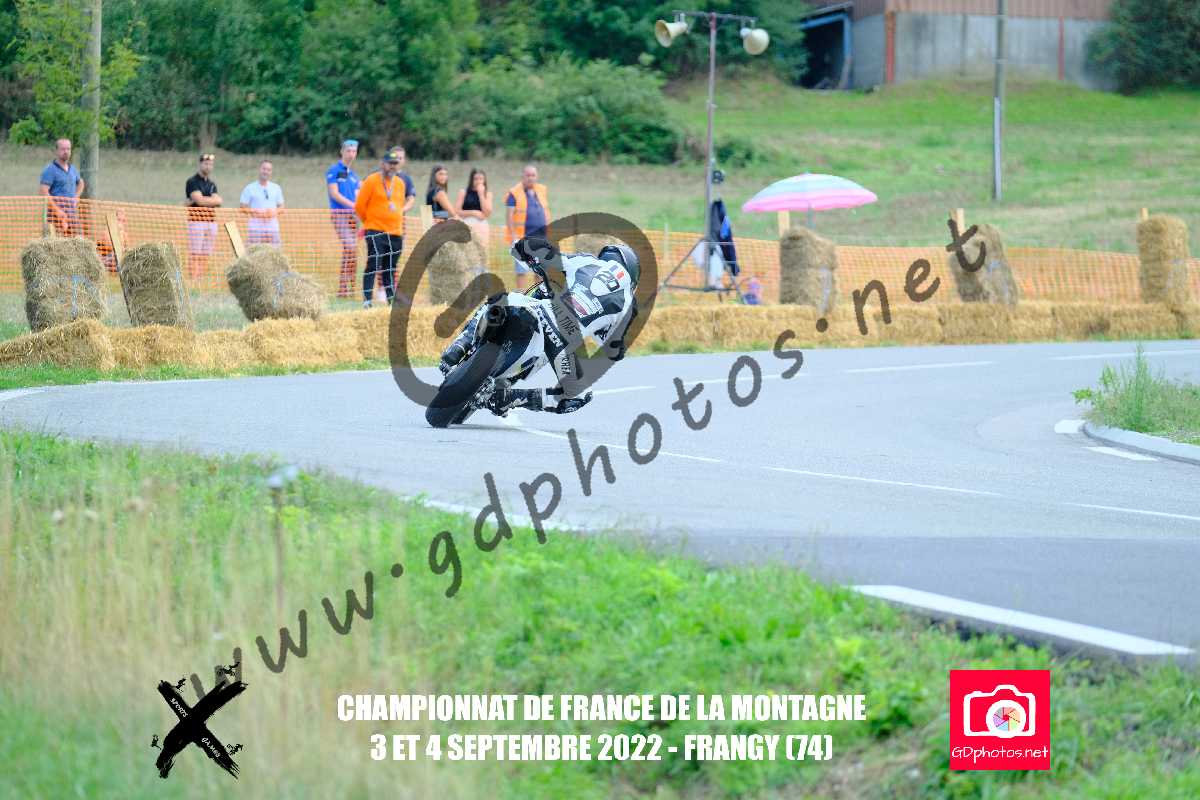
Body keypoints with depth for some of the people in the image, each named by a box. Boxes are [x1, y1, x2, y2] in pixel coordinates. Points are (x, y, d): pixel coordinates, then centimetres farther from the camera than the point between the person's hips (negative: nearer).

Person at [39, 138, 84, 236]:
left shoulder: (72, 169, 16)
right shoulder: (50, 170, -6)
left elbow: (80, 183, 37)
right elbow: (43, 191, -16)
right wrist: (57, 210, -20)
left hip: (73, 210, 7)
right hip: (59, 213, -7)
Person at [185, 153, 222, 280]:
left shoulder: (212, 184, 18)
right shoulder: (192, 181, -2)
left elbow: (218, 201, 2)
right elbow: (199, 200, -15)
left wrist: (203, 200, -10)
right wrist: (212, 200, -2)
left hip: (211, 221, 7)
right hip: (196, 221, -7)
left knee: (206, 255, 6)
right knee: (195, 254, -10)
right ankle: (193, 280, -13)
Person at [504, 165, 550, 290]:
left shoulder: (542, 190, 11)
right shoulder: (514, 193, -6)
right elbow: (509, 215, -10)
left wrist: (548, 230, 14)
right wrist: (513, 235, -17)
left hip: (541, 235, 5)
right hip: (523, 236, -5)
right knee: (522, 267, -2)